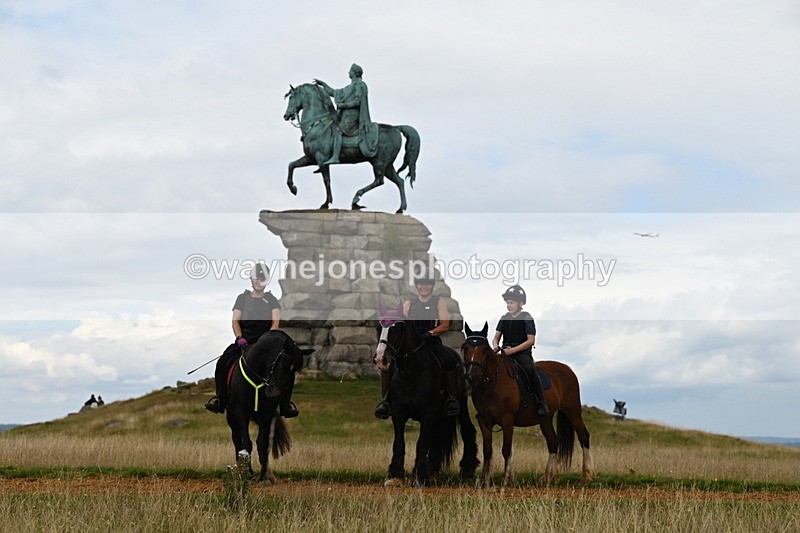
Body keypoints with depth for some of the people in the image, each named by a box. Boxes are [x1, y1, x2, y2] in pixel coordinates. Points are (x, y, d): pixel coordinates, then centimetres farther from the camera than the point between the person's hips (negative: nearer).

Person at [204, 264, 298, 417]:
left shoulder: (272, 300, 11)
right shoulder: (242, 298, 11)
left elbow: (276, 323, 0)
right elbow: (235, 320, 3)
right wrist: (240, 338, -16)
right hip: (244, 340, 0)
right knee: (223, 362, -23)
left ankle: (286, 404, -15)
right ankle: (220, 399, -9)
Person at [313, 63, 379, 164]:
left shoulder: (359, 85, -5)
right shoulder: (350, 87, 24)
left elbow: (357, 102, -16)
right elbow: (334, 93, 29)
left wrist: (343, 105, -14)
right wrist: (323, 84, 26)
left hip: (352, 116, -10)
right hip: (345, 116, 10)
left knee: (337, 131, -27)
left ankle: (335, 157, -38)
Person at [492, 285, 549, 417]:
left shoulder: (526, 318, -3)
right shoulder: (504, 318, 13)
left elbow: (531, 340, -9)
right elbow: (496, 337, 16)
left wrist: (512, 350, -17)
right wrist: (495, 345, -9)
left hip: (522, 352, -6)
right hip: (506, 352, 6)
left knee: (530, 370, -34)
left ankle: (541, 403, -27)